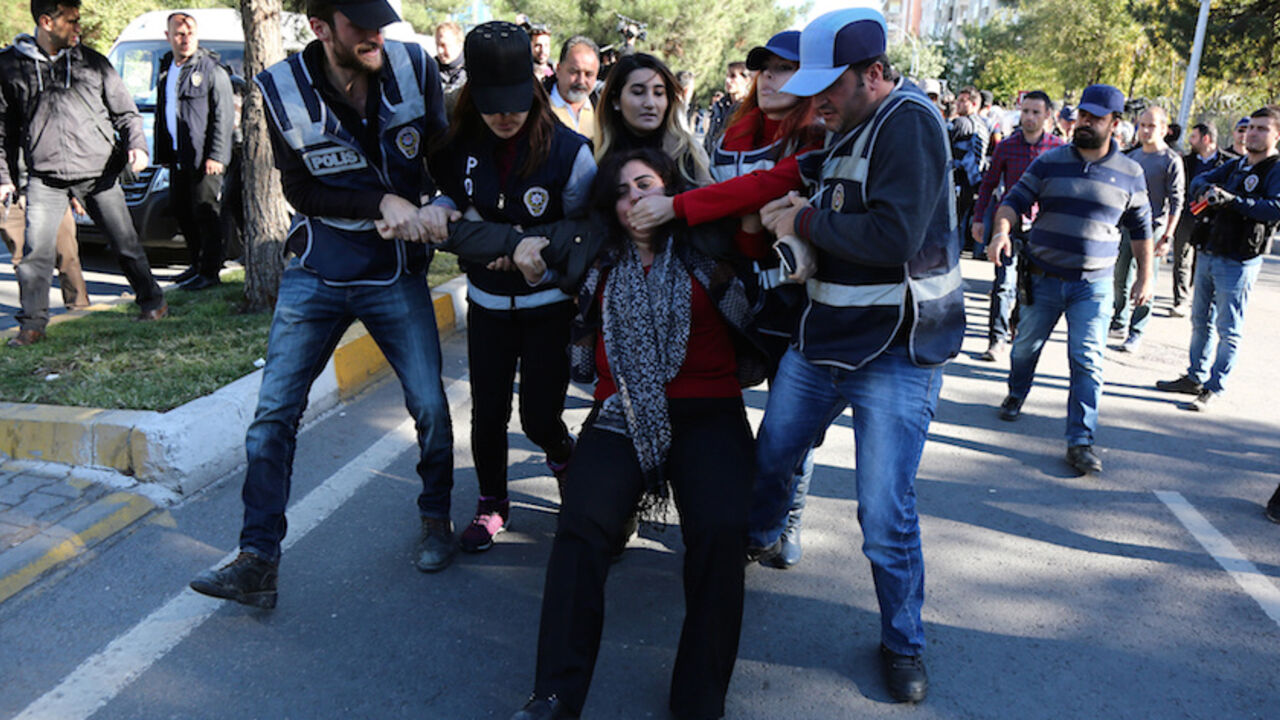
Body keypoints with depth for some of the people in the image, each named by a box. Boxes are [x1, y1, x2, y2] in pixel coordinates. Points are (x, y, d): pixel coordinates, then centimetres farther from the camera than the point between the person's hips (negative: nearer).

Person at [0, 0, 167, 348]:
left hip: (99, 172, 1)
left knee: (126, 243, 6)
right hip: (45, 179, 0)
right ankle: (32, 324, 4)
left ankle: (152, 302, 24)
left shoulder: (92, 62, 7)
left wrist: (136, 144, -6)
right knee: (36, 251, -6)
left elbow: (125, 110, 12)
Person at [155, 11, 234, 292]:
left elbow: (225, 115, -12)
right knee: (181, 211, 13)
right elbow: (161, 113, 22)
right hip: (178, 157, 8)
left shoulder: (212, 69, -8)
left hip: (204, 158, -8)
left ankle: (210, 271, 3)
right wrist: (162, 153, 19)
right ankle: (197, 265, 26)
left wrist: (216, 155, -17)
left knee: (206, 214, -5)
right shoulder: (166, 68, 16)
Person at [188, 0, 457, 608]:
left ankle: (435, 518, 29)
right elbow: (301, 191, -8)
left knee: (430, 405, 3)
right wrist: (383, 202, -20)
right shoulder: (284, 89, -10)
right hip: (316, 273, 0)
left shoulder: (415, 68, -8)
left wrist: (437, 207, -15)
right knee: (274, 410, -3)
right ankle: (258, 559, 7)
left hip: (396, 273, 1)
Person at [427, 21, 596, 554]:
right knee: (488, 413, 4)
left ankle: (564, 455, 36)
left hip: (549, 305, -3)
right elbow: (450, 197, 10)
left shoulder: (567, 150, -15)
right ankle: (492, 504, 28)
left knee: (539, 416, -1)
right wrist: (439, 213, -11)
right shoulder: (460, 145, -5)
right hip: (487, 303, 3)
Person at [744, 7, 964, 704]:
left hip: (896, 351, -8)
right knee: (770, 455, 17)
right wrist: (792, 210, 2)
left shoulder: (909, 121, -16)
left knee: (885, 513, -6)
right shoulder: (846, 128, 11)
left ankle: (904, 642, 17)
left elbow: (896, 236, -27)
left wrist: (806, 222, -16)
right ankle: (758, 539, 48)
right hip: (823, 334, 8)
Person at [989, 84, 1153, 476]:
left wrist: (1145, 275, 10)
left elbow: (1140, 227, 12)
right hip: (1043, 278, 1)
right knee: (1026, 346, 15)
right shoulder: (1050, 162, 0)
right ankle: (1015, 397, 43)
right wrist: (1002, 231, -23)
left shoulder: (1129, 173, 3)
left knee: (1087, 362, -7)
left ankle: (1081, 441, -4)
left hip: (1093, 285, -1)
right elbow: (1014, 200, -2)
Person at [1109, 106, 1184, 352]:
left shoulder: (1171, 161, -7)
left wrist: (1167, 237, -14)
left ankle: (1136, 333, 6)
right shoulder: (1133, 156, 10)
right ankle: (1119, 324, 25)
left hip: (1153, 229, -6)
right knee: (1121, 278, 11)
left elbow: (1177, 202, -9)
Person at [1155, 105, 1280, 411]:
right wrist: (1207, 189, -14)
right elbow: (1199, 180, 8)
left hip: (1237, 263, -7)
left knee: (1229, 330, -1)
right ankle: (1195, 377, 27)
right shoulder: (1234, 166, 14)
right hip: (1208, 254, 7)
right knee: (1201, 321, 16)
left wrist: (1232, 200, -30)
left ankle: (1214, 389, 6)